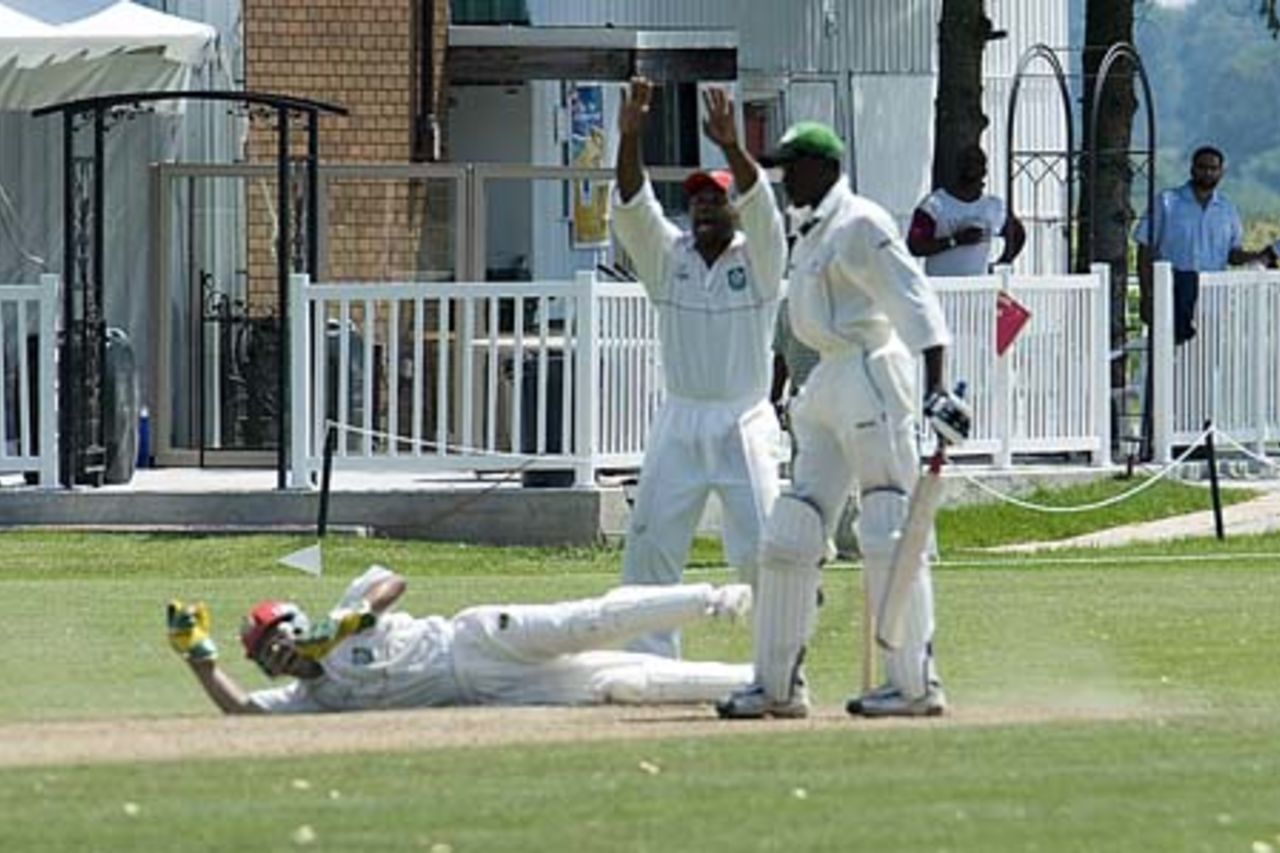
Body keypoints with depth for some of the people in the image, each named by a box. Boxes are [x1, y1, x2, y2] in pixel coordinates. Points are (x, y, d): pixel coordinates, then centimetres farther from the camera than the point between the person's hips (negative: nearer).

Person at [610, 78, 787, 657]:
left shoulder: (758, 258, -1)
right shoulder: (667, 256, 6)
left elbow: (760, 206, -20)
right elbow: (632, 207, -8)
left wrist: (731, 147, -37)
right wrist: (629, 139, -25)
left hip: (744, 427, -3)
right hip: (679, 425, 3)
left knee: (760, 549, -7)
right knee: (650, 547, 1)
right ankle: (649, 660, 7)